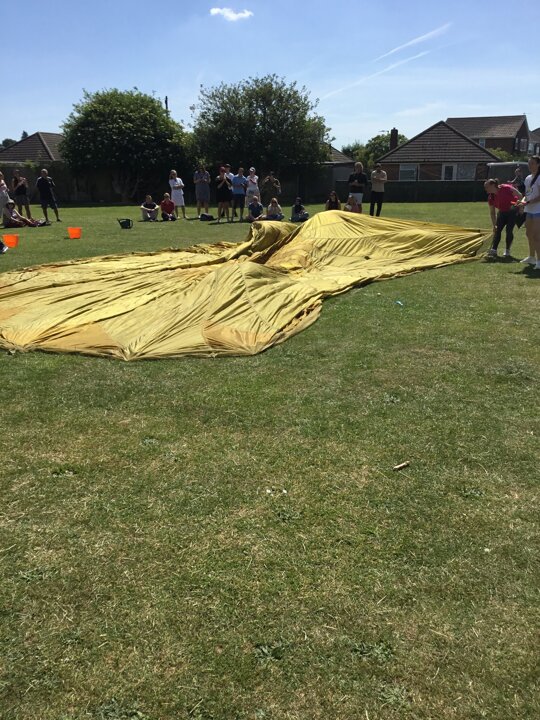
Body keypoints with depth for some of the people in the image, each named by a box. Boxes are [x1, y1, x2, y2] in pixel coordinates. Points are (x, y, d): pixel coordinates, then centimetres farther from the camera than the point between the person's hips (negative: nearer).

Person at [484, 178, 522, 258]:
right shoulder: (491, 197, -11)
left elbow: (519, 195, -18)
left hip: (513, 211, -5)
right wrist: (494, 225, -8)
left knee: (509, 230, -10)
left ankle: (507, 251, 1)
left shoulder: (506, 188, -27)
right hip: (502, 212, 5)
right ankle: (493, 250, -5)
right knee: (497, 230, -4)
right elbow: (492, 213, -5)